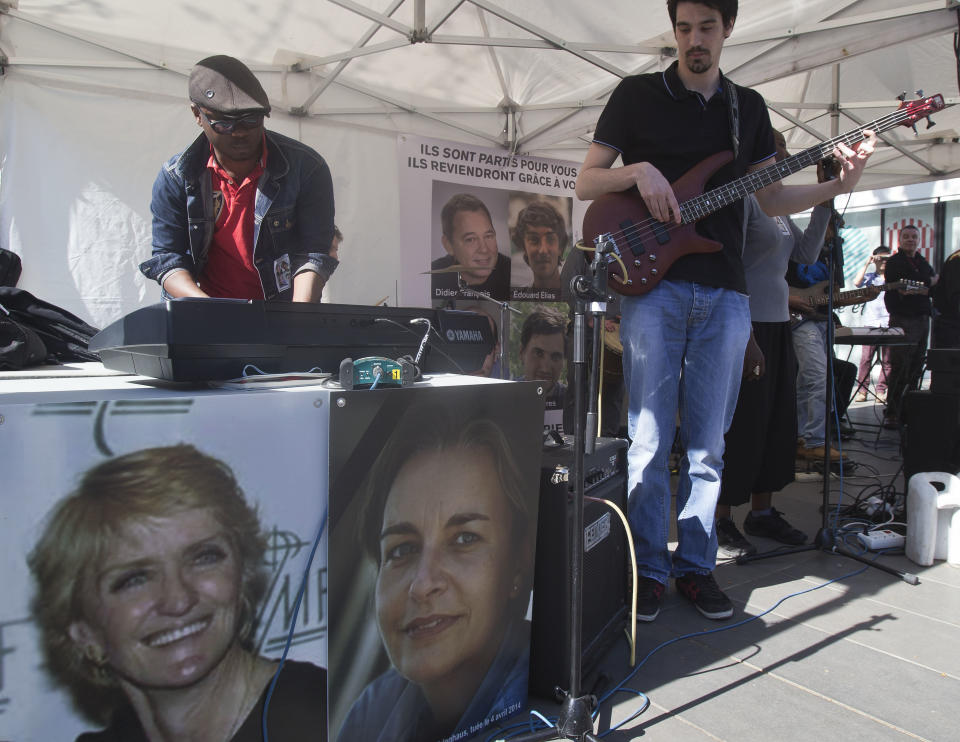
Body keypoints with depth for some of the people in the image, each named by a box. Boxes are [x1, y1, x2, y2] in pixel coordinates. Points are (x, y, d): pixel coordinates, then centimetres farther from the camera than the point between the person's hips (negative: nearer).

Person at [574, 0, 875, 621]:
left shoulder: (749, 107, 19)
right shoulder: (637, 94, 9)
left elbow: (772, 198, 18)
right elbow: (584, 183, 5)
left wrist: (839, 185, 2)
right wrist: (640, 170, -12)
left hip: (725, 295, 3)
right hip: (654, 287, -3)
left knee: (707, 444, 7)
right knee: (649, 440, -2)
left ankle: (696, 565, 20)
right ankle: (649, 570, 12)